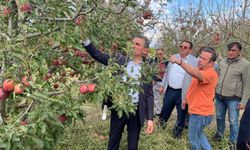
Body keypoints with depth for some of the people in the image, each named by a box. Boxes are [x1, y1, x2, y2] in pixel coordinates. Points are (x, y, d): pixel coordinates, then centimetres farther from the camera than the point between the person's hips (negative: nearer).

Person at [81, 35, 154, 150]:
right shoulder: (120, 60, 0)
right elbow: (98, 55, -4)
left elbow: (149, 95, -1)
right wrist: (85, 40, -18)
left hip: (135, 111, 0)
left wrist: (150, 118, -6)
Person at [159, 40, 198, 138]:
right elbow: (167, 72, 15)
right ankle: (160, 126, 40)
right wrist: (163, 85, 13)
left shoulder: (194, 61, -8)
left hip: (182, 93, -4)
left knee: (181, 115, 10)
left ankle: (177, 133, 29)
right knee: (165, 111, 17)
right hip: (170, 90, 4)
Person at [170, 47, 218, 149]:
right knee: (198, 134, 25)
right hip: (197, 110, 10)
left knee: (194, 138, 6)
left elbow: (196, 74, -45)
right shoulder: (200, 70, 8)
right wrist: (186, 98, 23)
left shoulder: (210, 73, -24)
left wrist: (180, 62, -54)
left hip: (201, 112, -10)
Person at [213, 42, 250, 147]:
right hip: (219, 96, 5)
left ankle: (232, 142, 21)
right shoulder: (222, 62, 5)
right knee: (219, 117, 18)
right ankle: (219, 134, 39)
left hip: (233, 98, -4)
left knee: (233, 121, 4)